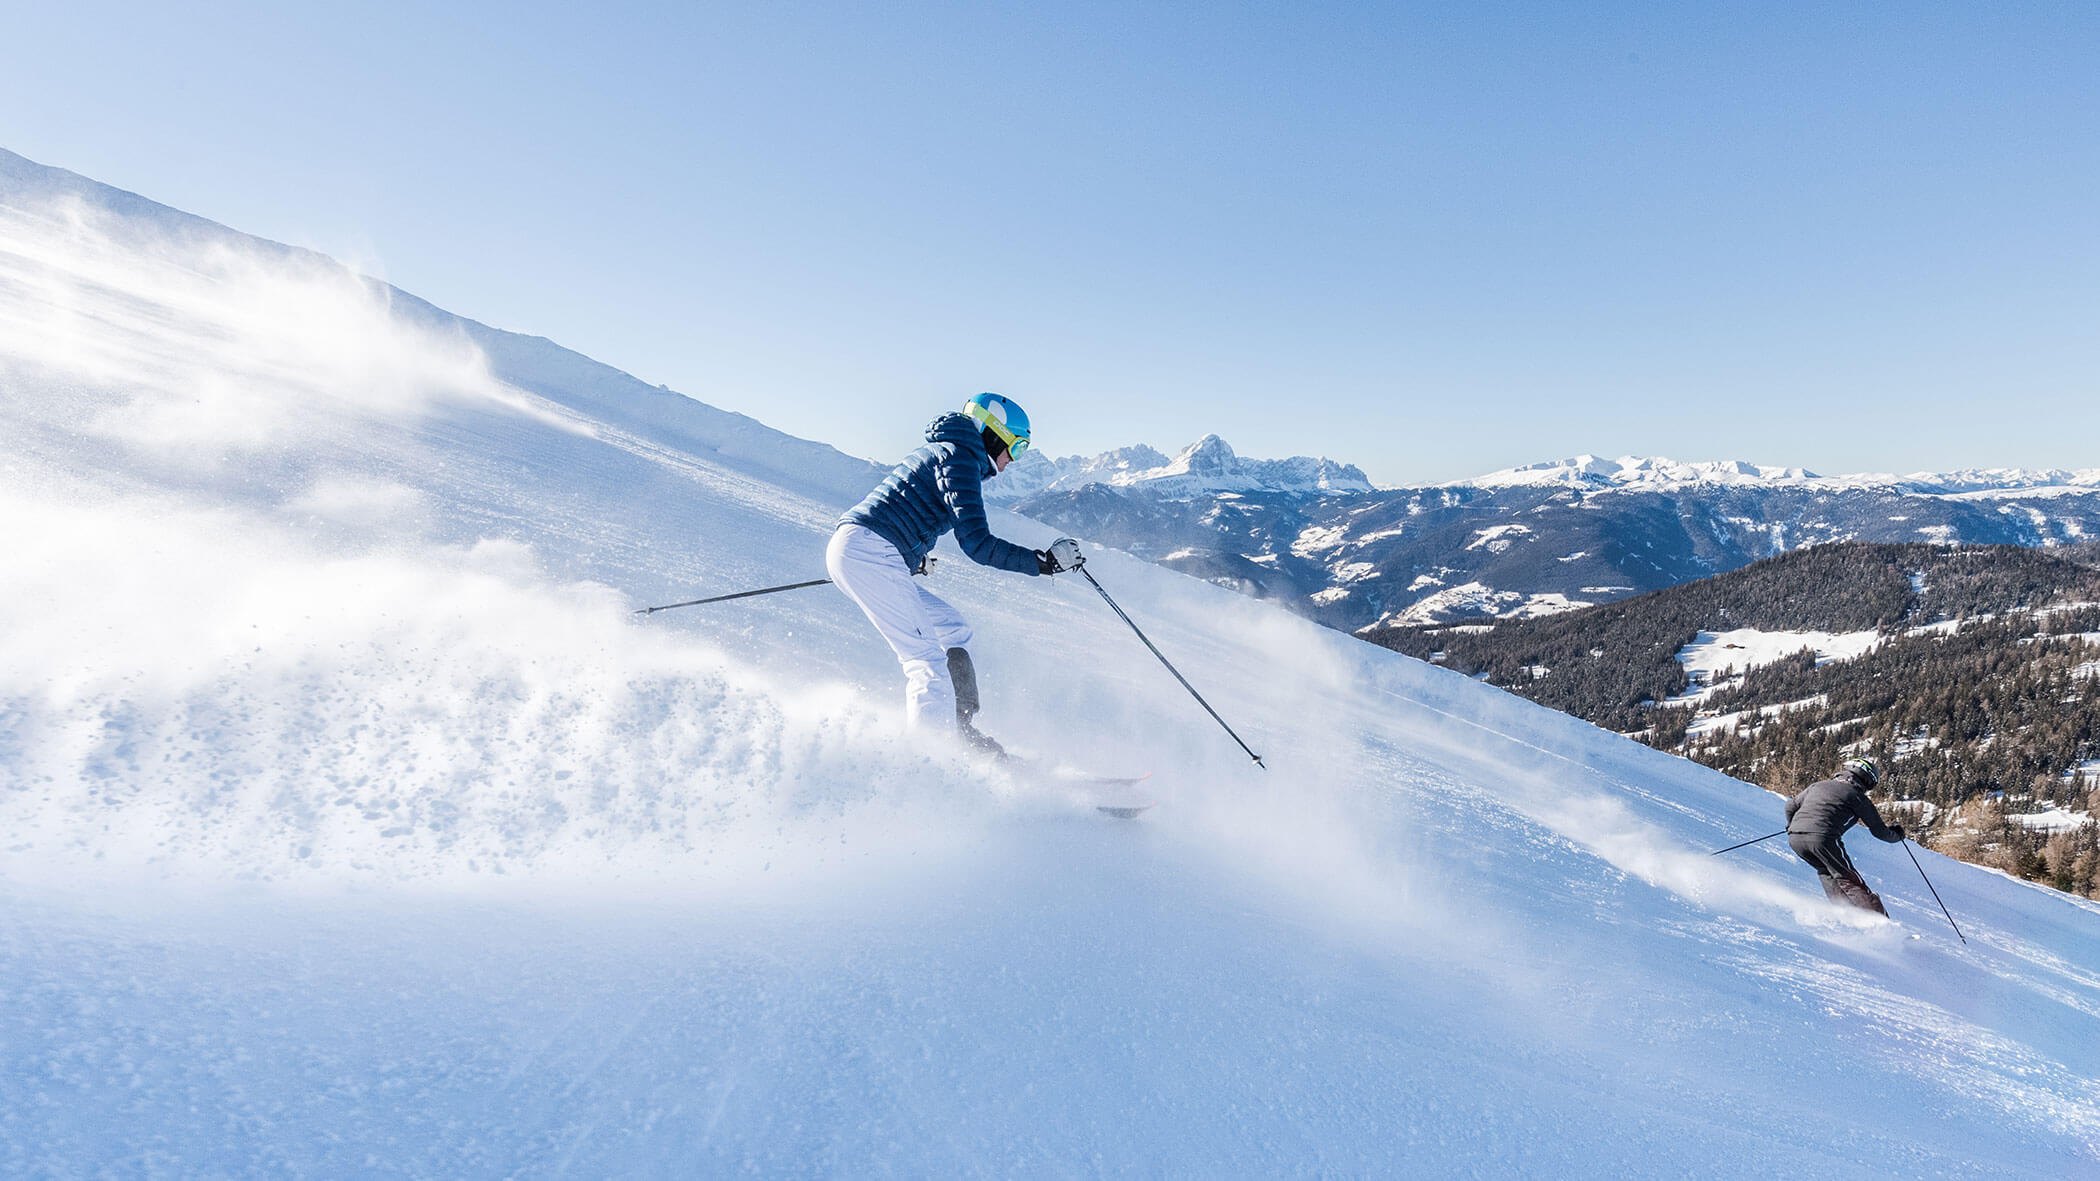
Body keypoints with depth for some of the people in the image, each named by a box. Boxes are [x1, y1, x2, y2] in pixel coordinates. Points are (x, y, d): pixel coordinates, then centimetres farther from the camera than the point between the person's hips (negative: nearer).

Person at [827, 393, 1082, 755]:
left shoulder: (939, 451, 24)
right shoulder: (960, 457, -5)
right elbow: (976, 542, -14)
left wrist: (914, 559, 46)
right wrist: (1042, 562, -9)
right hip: (869, 552, -10)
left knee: (952, 629, 15)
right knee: (928, 661, -13)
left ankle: (959, 728, 10)